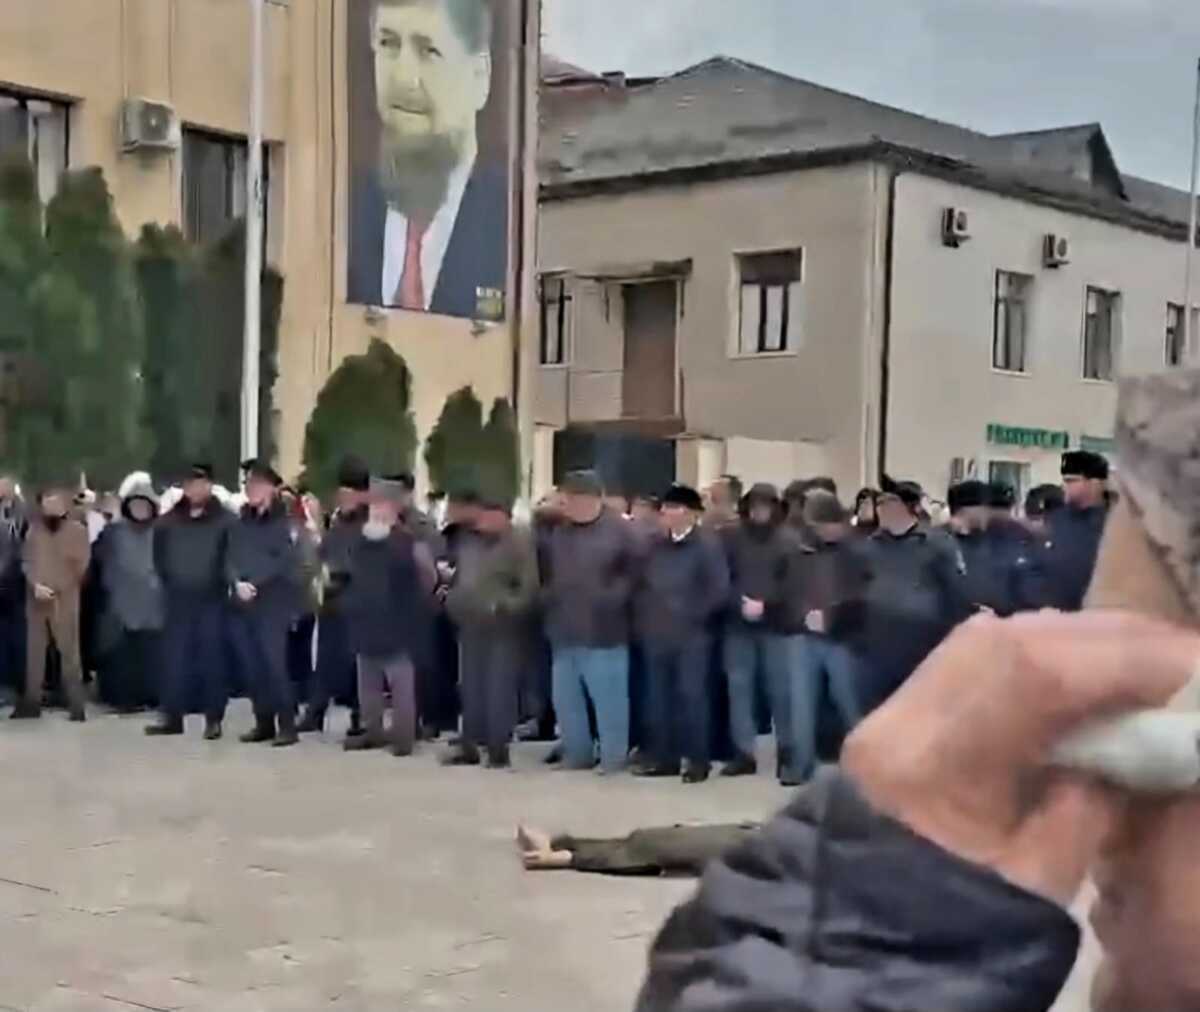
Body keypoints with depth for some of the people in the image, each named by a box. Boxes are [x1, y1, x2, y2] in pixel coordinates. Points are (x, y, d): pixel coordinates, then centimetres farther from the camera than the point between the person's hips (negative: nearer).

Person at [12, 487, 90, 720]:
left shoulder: (78, 530, -1)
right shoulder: (34, 528, 8)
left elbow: (82, 566, -4)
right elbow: (27, 562, 6)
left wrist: (58, 588, -8)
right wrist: (35, 585, -10)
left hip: (65, 599, -4)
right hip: (35, 598, 4)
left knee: (69, 650, -6)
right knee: (34, 650, 9)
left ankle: (77, 704, -4)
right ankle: (32, 701, 17)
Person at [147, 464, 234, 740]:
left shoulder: (225, 521, -4)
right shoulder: (169, 521, 6)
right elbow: (160, 556, 14)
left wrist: (220, 584, -7)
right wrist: (170, 583, 9)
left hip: (212, 600, -3)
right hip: (179, 599, 3)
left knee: (212, 659, 0)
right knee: (175, 658, 4)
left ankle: (214, 719, 5)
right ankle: (173, 717, 10)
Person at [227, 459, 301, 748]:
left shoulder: (283, 520, -2)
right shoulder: (241, 522, 14)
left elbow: (284, 561, -10)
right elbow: (230, 558, 8)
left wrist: (254, 583, -15)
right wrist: (238, 583, -11)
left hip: (272, 603, -5)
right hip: (241, 605, 6)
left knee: (274, 664, -11)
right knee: (251, 666, 6)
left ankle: (287, 725, -6)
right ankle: (264, 723, 15)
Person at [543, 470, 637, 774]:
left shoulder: (618, 530, -8)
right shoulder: (559, 531, 10)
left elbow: (633, 574, -7)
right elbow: (546, 572, 21)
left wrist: (609, 599, -16)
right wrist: (547, 597, 7)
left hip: (603, 632, -6)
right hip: (565, 631, 6)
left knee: (608, 699, -2)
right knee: (565, 699, 12)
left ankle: (613, 758, 8)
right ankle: (577, 754, 25)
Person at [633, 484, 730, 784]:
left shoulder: (708, 544, -5)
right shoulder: (656, 545, 11)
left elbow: (719, 590, -11)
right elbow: (642, 583, 19)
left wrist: (690, 615, -10)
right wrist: (644, 615, 6)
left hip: (691, 634, -5)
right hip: (657, 633, 6)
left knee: (692, 695, -4)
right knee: (658, 697, 8)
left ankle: (698, 760, 3)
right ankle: (663, 757, 17)